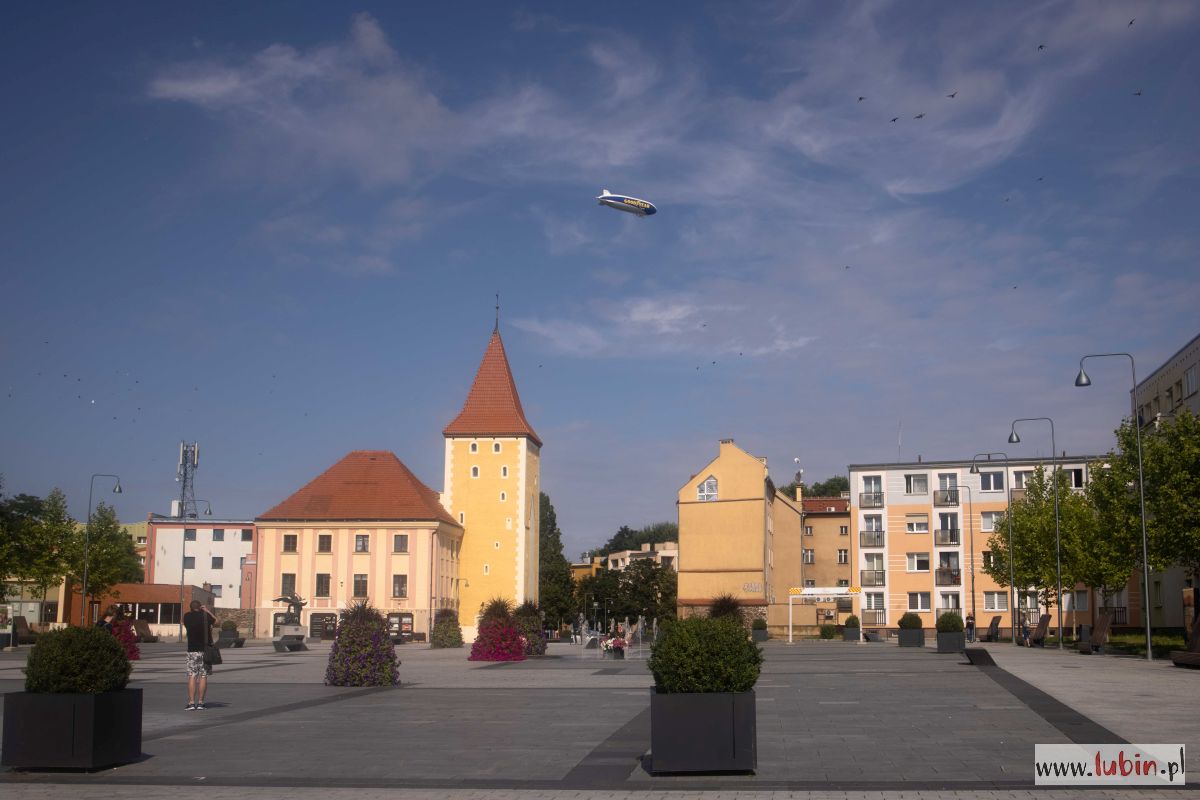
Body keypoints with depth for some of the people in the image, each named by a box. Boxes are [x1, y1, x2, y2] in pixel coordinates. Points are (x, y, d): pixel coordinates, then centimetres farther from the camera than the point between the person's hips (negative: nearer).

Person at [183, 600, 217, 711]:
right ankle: (200, 703, 0)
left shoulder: (187, 617, 0)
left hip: (192, 650, 1)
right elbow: (216, 621, 12)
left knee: (192, 676, 1)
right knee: (203, 676, 2)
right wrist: (207, 611, 16)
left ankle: (191, 703, -5)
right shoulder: (205, 616, -4)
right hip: (205, 650, -1)